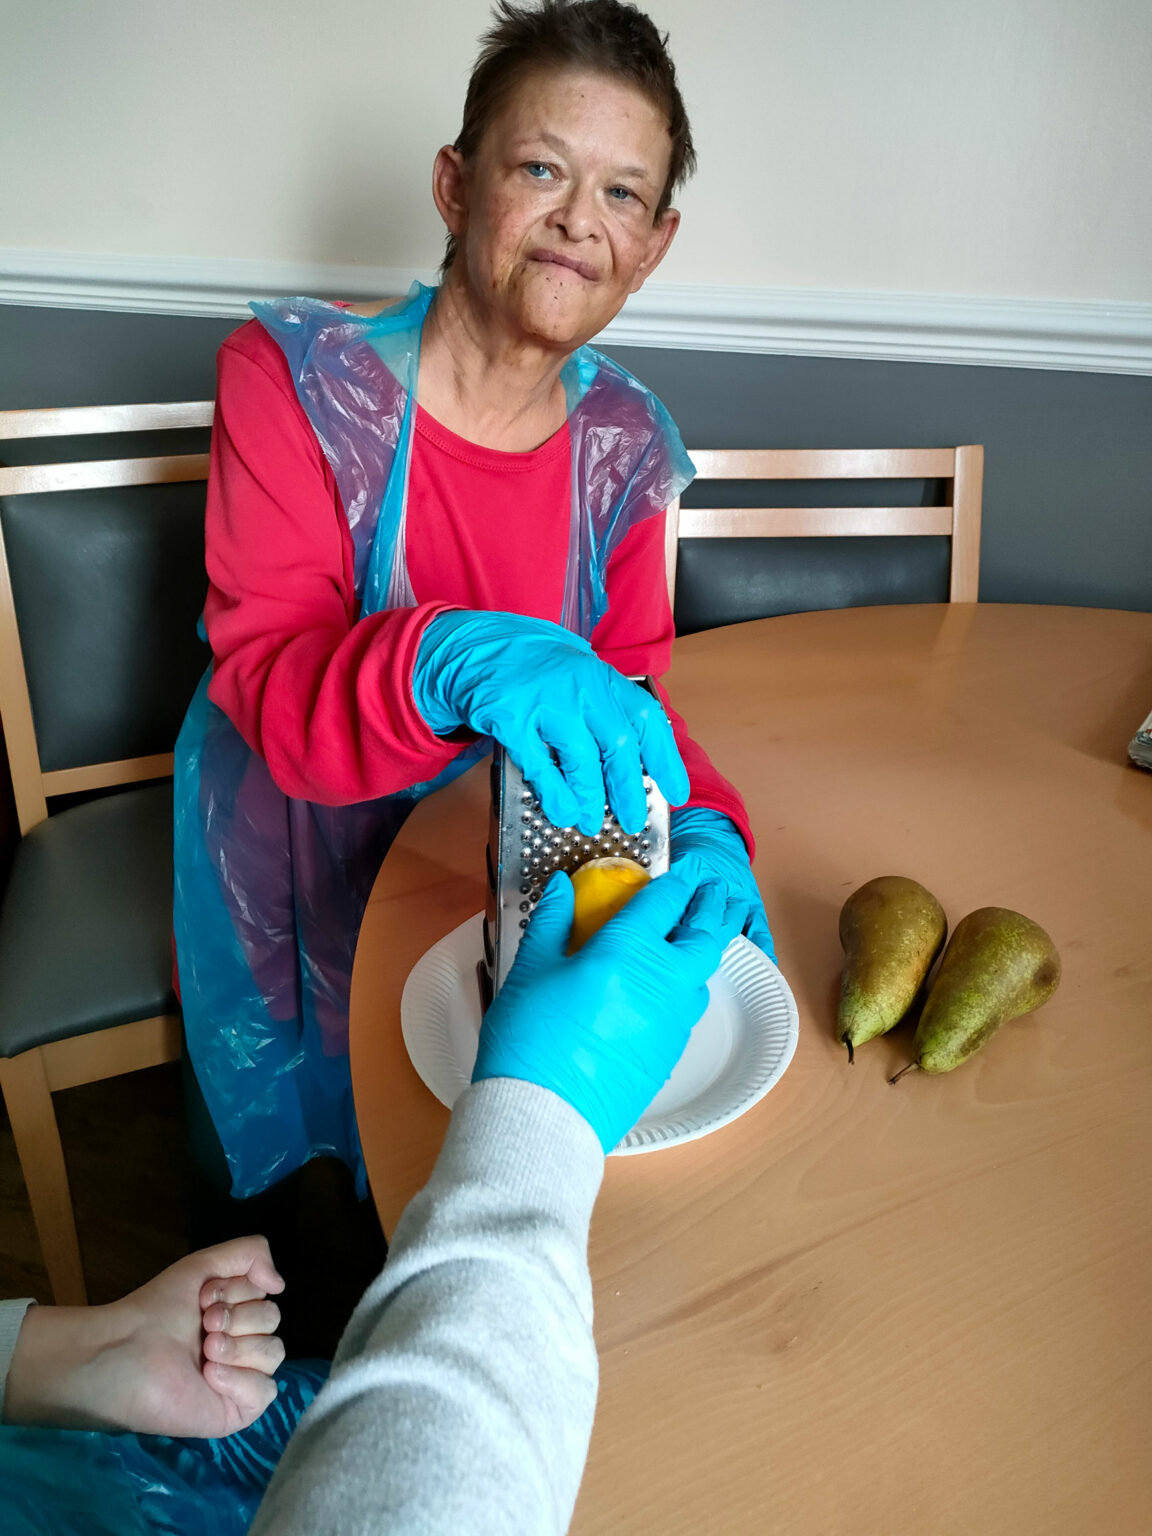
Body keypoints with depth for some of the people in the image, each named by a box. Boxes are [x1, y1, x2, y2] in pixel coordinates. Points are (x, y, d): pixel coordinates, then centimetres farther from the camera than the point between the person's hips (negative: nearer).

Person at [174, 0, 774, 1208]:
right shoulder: (295, 378, -22)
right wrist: (449, 661, -51)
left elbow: (625, 685, -6)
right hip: (294, 871, -2)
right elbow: (265, 681, -29)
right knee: (293, 1166, 23)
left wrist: (700, 824, -27)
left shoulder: (624, 442, -9)